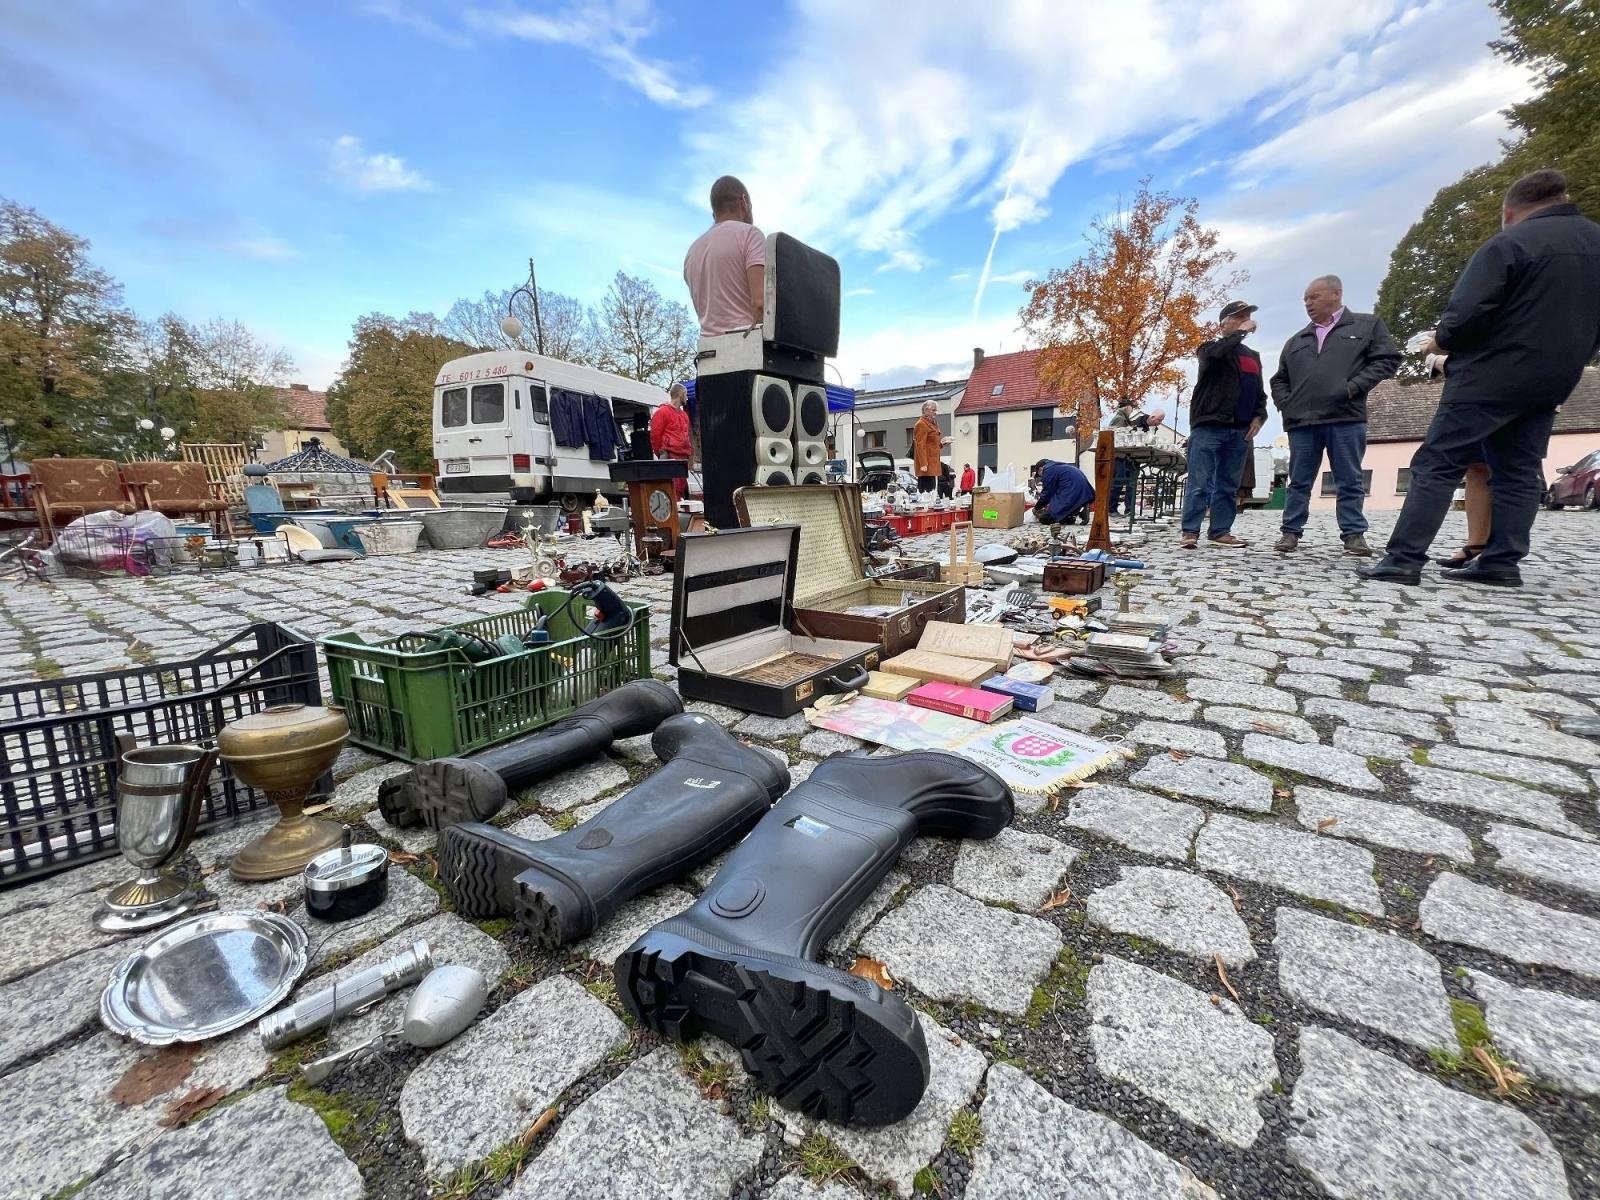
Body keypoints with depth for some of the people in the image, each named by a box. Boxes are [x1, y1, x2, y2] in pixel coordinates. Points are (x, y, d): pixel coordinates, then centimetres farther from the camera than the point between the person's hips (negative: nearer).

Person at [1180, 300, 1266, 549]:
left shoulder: (1253, 356, 25)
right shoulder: (1211, 348, 6)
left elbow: (1259, 392, 24)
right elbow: (1214, 354, -21)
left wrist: (1258, 416, 7)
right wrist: (1241, 332, -11)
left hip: (1240, 430, 7)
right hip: (1208, 426, -6)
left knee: (1229, 485, 5)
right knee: (1199, 483, -9)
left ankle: (1220, 531, 9)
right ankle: (1189, 531, -7)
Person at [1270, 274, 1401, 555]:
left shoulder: (1367, 325, 12)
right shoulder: (1297, 341, 21)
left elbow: (1388, 359, 5)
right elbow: (1279, 379, 22)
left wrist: (1354, 387, -9)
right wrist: (1286, 405, 5)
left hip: (1346, 419, -3)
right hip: (1301, 421, 3)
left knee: (1350, 481, 1)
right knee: (1299, 482, 3)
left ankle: (1354, 534, 5)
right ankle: (1291, 532, 7)